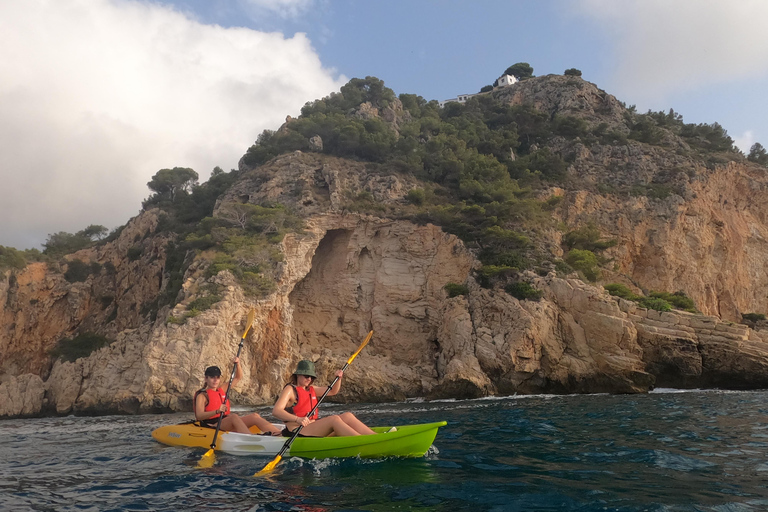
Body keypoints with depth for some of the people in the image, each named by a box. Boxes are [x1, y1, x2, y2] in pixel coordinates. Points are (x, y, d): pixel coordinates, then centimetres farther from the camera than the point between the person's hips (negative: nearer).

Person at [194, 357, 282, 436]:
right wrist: (217, 411, -33)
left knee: (254, 416, -13)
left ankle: (279, 433, -28)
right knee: (234, 416, -35)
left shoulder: (222, 389, 19)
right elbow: (199, 416, -18)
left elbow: (238, 377, 26)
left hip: (227, 424, 8)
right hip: (212, 425, -7)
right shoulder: (202, 396, -2)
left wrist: (237, 364, 7)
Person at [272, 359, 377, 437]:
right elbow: (276, 411, -19)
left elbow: (333, 391, 28)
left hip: (313, 429, 9)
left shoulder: (311, 389, 20)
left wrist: (338, 378, 7)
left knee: (348, 416, -9)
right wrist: (297, 419, -33)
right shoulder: (290, 389, -4)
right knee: (334, 419, -28)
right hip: (296, 433, -9)